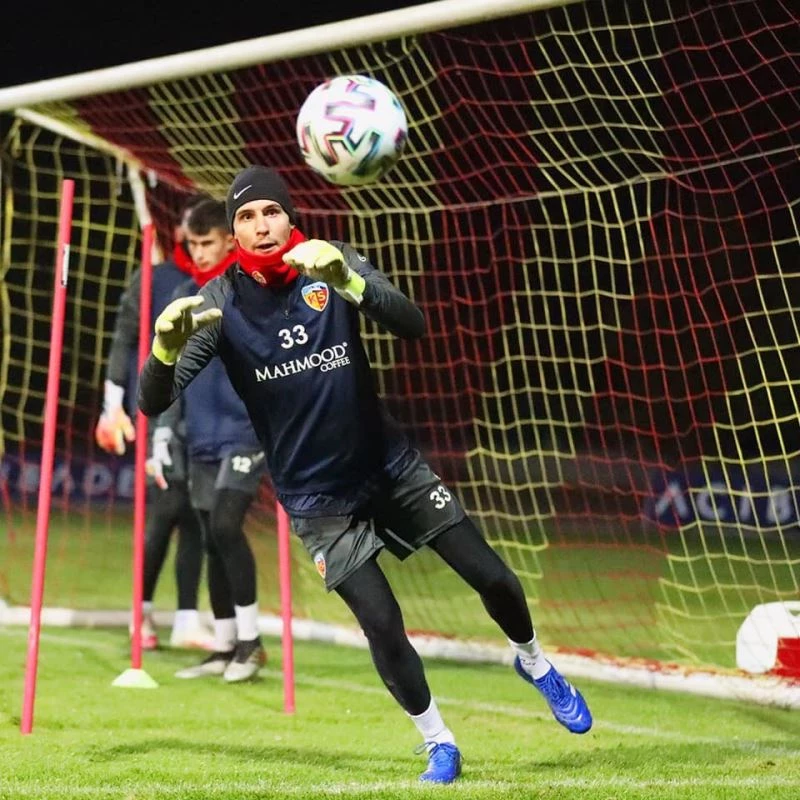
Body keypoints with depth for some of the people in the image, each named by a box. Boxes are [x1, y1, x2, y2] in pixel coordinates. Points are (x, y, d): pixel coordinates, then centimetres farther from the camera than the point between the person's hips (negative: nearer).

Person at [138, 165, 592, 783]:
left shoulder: (333, 264, -12)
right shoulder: (221, 303, -14)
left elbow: (414, 326, -27)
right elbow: (154, 402, -23)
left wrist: (347, 282, -45)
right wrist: (166, 344, -45)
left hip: (391, 465, 2)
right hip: (317, 498, -1)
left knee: (494, 579, 4)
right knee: (382, 624, -11)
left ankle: (534, 663, 36)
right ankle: (438, 745, 14)